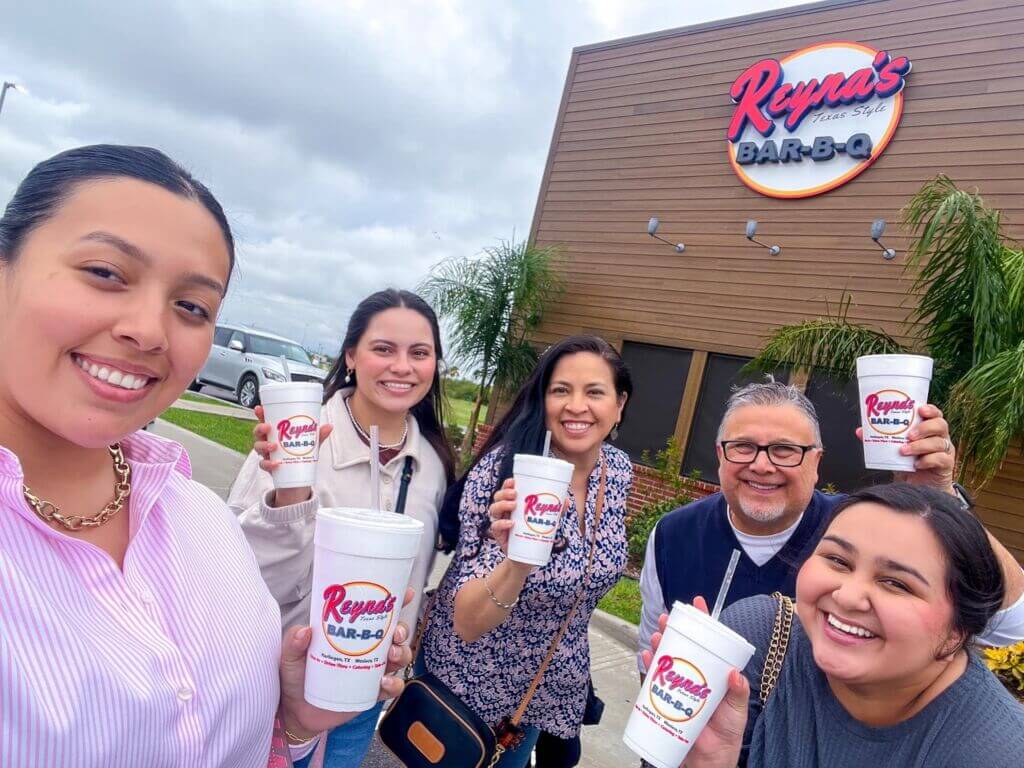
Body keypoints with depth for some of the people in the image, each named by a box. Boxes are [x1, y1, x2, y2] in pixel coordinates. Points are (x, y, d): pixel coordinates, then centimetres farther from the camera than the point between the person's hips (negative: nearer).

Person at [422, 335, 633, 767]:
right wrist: (517, 559, -49)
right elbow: (467, 622, -30)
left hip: (550, 686, 5)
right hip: (472, 679, -4)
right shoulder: (500, 470, -28)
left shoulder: (619, 470, -12)